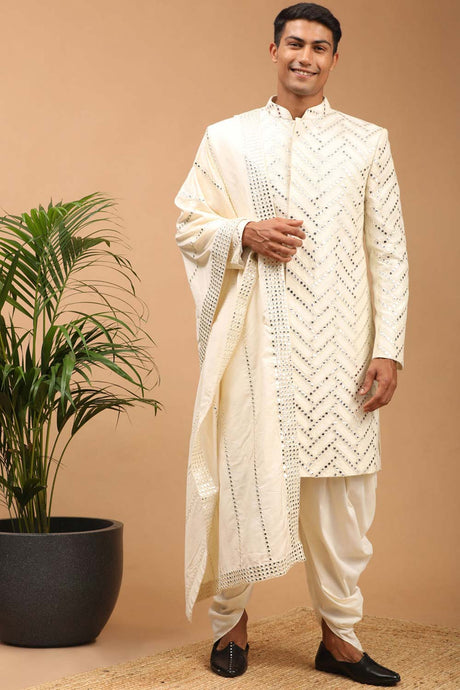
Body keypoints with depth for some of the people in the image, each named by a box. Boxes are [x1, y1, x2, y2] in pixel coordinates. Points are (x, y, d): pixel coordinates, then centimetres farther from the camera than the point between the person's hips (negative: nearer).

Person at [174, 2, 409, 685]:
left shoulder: (368, 143, 10)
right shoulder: (227, 139, 10)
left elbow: (389, 253, 6)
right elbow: (188, 224, 10)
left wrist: (389, 349, -3)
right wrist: (246, 232, -10)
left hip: (338, 346, 1)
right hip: (254, 340, 0)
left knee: (340, 491, 3)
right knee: (244, 477, 2)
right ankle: (231, 618, 22)